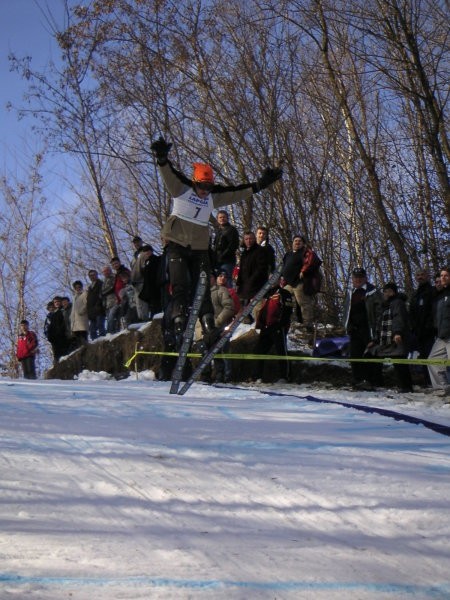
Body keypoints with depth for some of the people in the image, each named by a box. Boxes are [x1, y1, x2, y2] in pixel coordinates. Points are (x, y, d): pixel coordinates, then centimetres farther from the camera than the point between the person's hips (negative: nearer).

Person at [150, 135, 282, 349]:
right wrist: (162, 159, -40)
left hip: (200, 249, 4)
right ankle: (180, 327, -20)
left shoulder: (213, 197, 10)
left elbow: (237, 193, 13)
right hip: (177, 245, -4)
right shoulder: (181, 189, -3)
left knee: (202, 289, -1)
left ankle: (209, 328, -5)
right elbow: (169, 174, -20)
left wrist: (259, 185, 8)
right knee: (181, 287, -14)